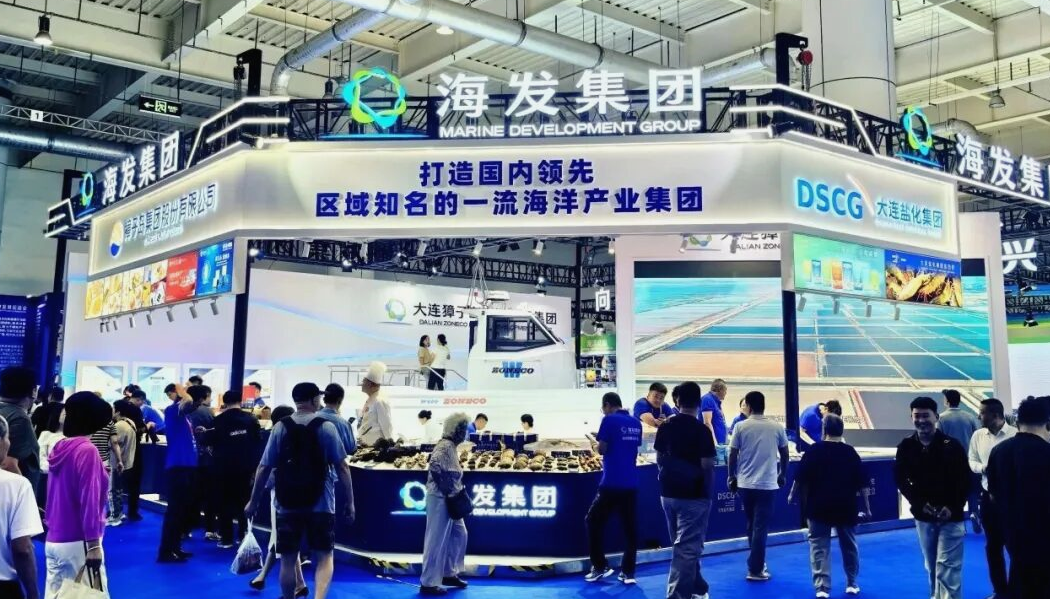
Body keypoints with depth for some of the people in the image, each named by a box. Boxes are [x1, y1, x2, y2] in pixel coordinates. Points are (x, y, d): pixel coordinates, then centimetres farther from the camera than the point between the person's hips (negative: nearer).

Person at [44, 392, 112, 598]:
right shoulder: (86, 450, -15)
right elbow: (89, 500, -18)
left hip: (53, 541, 7)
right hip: (78, 543, -7)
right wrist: (93, 545, -17)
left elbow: (56, 496, 15)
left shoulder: (59, 447, 7)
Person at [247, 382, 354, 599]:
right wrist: (350, 502, 1)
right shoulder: (326, 427, -4)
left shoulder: (280, 427, 1)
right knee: (324, 556, 5)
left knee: (288, 559, 13)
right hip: (320, 503, -2)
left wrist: (253, 501, 9)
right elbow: (341, 467, -5)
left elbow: (264, 468, -1)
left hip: (288, 504, 2)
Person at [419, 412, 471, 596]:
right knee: (437, 540, -3)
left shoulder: (452, 446, 13)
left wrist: (456, 491, 9)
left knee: (459, 534, 17)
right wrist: (446, 490, -22)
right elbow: (435, 467, -33)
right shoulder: (445, 446, -17)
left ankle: (449, 574, 28)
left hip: (449, 500, 10)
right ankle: (428, 583, 6)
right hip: (440, 499, -10)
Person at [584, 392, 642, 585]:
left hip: (612, 483, -6)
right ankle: (628, 572, 10)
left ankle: (600, 566, 11)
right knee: (630, 527, 9)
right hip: (631, 483, 6)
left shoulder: (609, 420, -8)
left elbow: (602, 449, -11)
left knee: (594, 522, 10)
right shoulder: (636, 423, 9)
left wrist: (595, 445, 10)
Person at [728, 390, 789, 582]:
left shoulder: (741, 426, -4)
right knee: (760, 527, 1)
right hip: (767, 484, -1)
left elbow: (733, 455, -2)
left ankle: (756, 563, 27)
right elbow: (784, 454, 8)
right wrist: (783, 475, 22)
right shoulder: (777, 427, -2)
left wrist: (732, 477, 11)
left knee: (751, 524, 18)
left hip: (745, 483, 1)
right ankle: (755, 570, 0)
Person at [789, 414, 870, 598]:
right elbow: (862, 484, 0)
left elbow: (801, 478, -4)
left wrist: (793, 495, 11)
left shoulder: (814, 450, -6)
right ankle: (852, 584, 29)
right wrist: (866, 507, 7)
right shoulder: (850, 452, -1)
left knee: (819, 547, 1)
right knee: (849, 546, 19)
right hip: (846, 508, 2)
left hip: (819, 507, -2)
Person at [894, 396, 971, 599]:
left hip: (950, 516, -3)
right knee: (932, 567, 14)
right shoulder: (906, 447, -2)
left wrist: (953, 507, -15)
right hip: (923, 517, 3)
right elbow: (901, 479, 3)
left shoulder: (951, 445, -9)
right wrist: (919, 503, -9)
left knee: (947, 568, -7)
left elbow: (965, 480, -5)